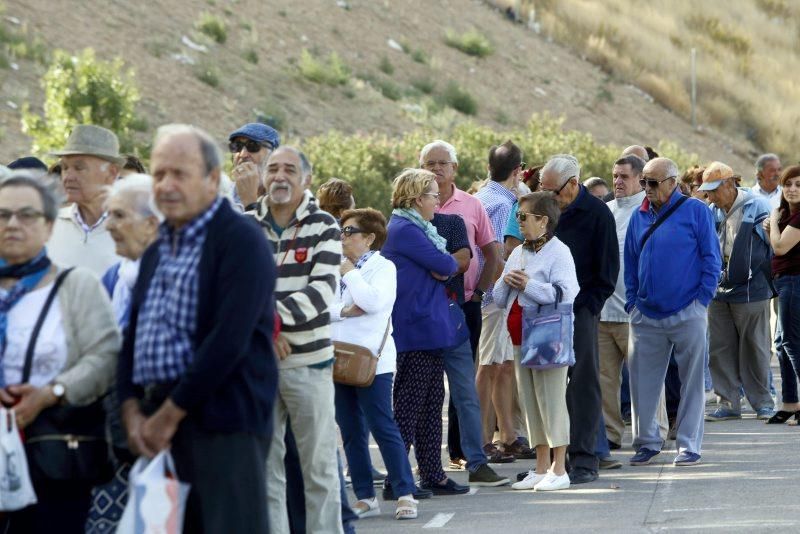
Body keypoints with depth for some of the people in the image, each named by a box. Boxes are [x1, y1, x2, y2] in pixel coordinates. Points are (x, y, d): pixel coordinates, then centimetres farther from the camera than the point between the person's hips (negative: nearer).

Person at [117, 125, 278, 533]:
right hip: (157, 424, 8)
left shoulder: (241, 241, -6)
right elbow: (133, 337, 18)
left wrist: (171, 413, -14)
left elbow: (230, 339, -16)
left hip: (223, 424, -8)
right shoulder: (157, 252, 21)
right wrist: (132, 410, 2)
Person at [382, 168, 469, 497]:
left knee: (431, 405, 12)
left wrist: (443, 268, -6)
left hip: (428, 330, 10)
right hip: (415, 329, -10)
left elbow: (445, 266, 16)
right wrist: (449, 264, 5)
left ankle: (433, 476, 16)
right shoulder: (404, 230, -15)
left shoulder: (415, 228, 19)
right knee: (409, 406, -7)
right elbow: (445, 265, -17)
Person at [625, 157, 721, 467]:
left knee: (692, 382, 3)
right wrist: (632, 302, 8)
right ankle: (646, 441, 16)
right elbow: (630, 264, 16)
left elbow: (711, 259, -2)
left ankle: (689, 446, 9)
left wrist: (702, 301, -7)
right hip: (646, 315, 4)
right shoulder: (639, 216, 10)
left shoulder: (695, 211, -2)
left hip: (687, 314, -4)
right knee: (642, 380, 5)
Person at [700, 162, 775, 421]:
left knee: (754, 348, 2)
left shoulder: (756, 208, -9)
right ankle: (728, 403, 13)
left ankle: (763, 402, 12)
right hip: (719, 291, 5)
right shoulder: (712, 213, 7)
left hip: (750, 290, -5)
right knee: (720, 350, 5)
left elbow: (772, 247, -4)